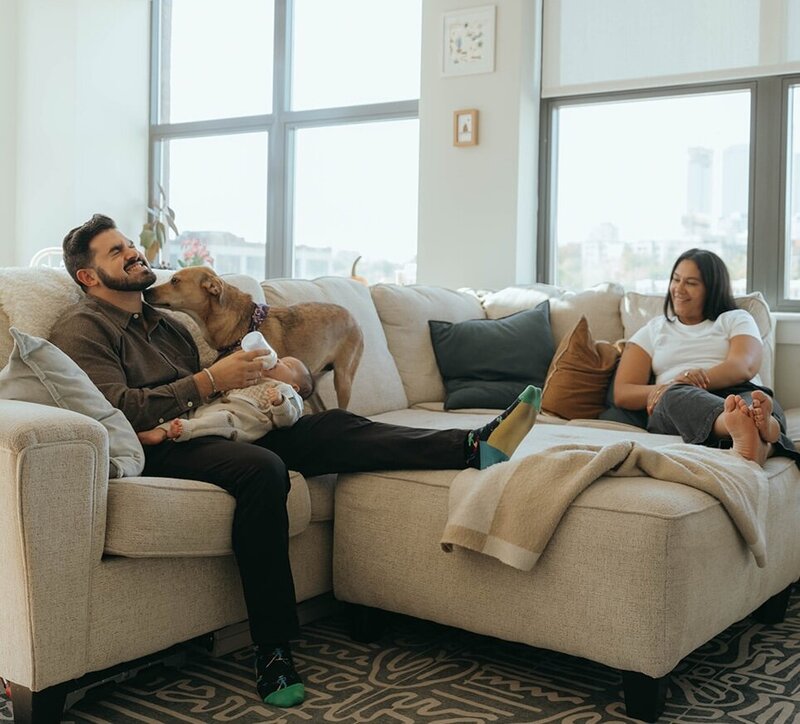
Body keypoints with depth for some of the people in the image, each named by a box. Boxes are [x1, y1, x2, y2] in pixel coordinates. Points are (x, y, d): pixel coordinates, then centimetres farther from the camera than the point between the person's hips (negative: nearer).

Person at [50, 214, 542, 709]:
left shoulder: (164, 323, 27)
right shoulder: (84, 329, 1)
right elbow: (117, 408, -16)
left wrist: (243, 374, 3)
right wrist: (210, 381, -14)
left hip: (208, 431, 8)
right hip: (157, 451, -8)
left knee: (330, 426, -12)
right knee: (262, 467, -35)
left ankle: (474, 447, -22)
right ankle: (273, 652, -33)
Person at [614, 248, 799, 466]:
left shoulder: (736, 319, 24)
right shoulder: (652, 331, 26)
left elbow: (745, 367, 0)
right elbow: (622, 394, 11)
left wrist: (700, 379, -19)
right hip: (673, 408, -1)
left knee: (759, 398, -34)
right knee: (678, 395, -37)